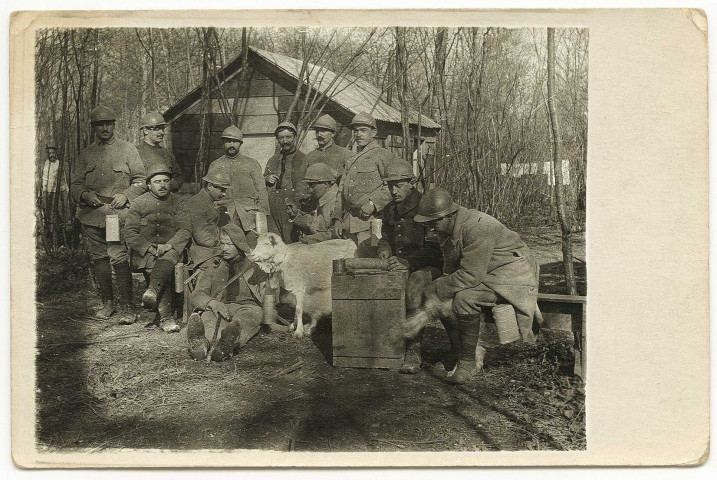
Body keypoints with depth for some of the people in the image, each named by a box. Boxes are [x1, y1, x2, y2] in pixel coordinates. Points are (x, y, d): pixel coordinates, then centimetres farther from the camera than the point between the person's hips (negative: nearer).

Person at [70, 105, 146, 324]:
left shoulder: (128, 149, 8)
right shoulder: (86, 153, 16)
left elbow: (140, 180, 7)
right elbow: (75, 184, 16)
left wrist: (125, 195, -10)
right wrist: (85, 195, -5)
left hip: (118, 214, -4)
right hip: (91, 215, 4)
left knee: (120, 259, -13)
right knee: (98, 259, 7)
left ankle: (126, 306, -7)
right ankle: (107, 303, 19)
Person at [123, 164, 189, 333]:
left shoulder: (178, 202, 8)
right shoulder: (138, 203, 6)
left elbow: (186, 229, -2)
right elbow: (130, 233, 1)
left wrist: (168, 245, -17)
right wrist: (149, 248, -12)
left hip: (172, 248, 1)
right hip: (144, 251, -1)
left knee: (168, 258, -34)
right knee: (160, 271, -27)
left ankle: (153, 290, -47)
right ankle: (165, 317, -31)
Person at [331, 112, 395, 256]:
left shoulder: (383, 155, 0)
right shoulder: (351, 161, 23)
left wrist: (373, 203, -19)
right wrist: (337, 219, 14)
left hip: (370, 222, -7)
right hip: (348, 225, 7)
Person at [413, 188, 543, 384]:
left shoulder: (477, 227, -29)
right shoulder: (449, 229, 2)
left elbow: (471, 275, -32)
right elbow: (450, 272, 9)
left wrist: (436, 290, -24)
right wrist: (437, 289, -10)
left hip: (513, 273, -10)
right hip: (486, 275, 10)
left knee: (464, 298, -30)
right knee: (442, 297, -3)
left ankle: (470, 360, -16)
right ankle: (457, 348, 8)